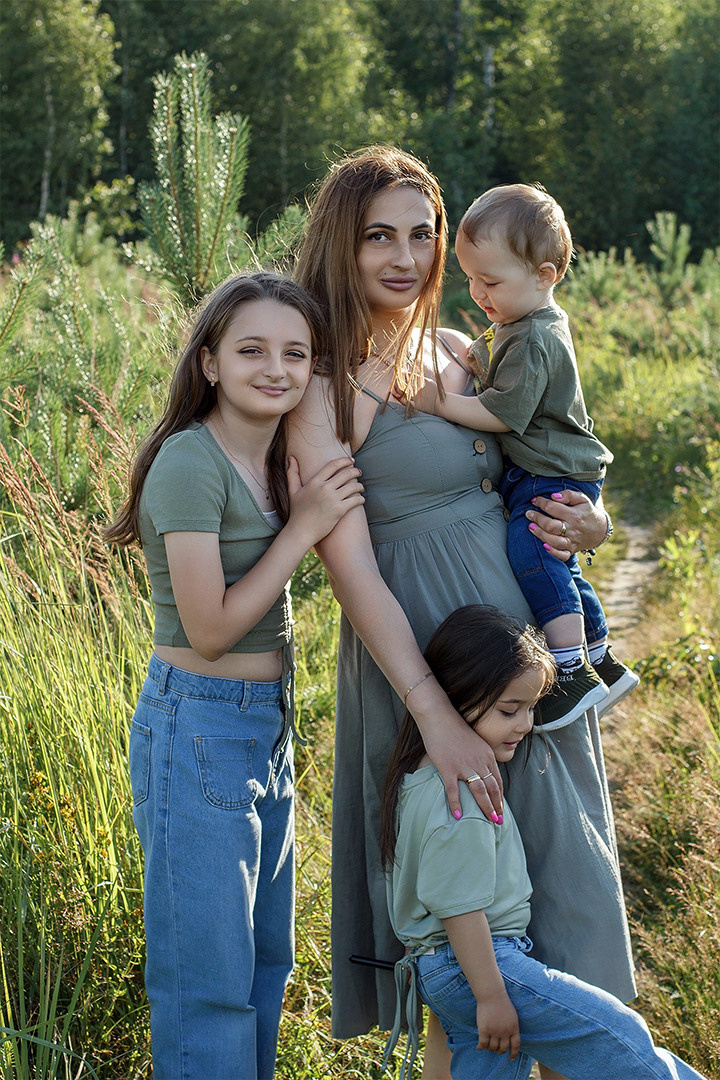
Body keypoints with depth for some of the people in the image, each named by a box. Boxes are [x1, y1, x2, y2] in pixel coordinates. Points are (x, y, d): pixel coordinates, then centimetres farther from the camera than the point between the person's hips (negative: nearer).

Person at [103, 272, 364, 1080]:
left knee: (265, 959, 19)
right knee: (209, 978, 1)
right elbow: (210, 628, -20)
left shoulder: (280, 461, 6)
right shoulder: (191, 463, -19)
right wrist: (303, 527, -17)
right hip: (199, 730, -9)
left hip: (266, 725, 9)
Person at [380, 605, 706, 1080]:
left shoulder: (419, 776, 8)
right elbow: (459, 908, -22)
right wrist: (491, 997, -17)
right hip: (476, 968, -10)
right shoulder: (459, 801, -24)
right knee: (624, 1036, -6)